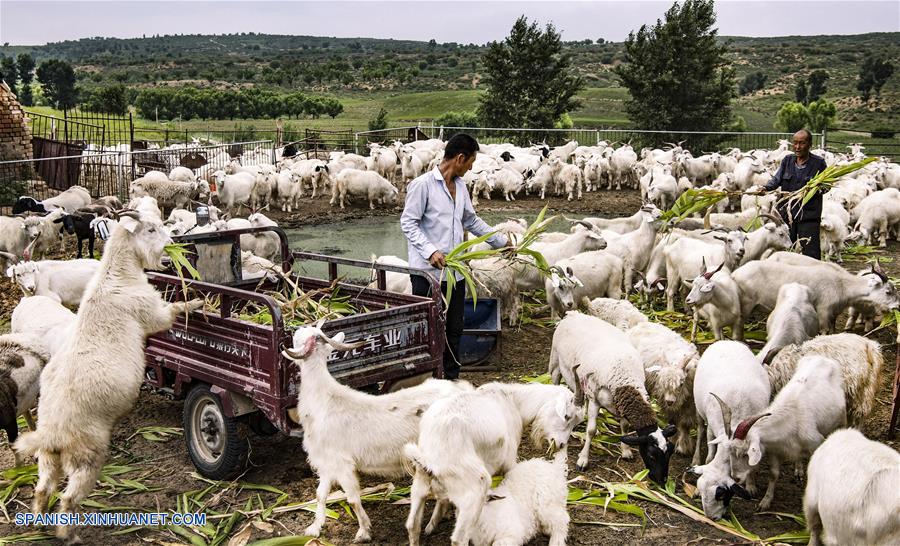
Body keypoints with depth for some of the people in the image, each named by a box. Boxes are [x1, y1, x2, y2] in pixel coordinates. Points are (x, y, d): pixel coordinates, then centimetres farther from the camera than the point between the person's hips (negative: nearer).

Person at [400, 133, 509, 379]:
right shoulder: (423, 184, -9)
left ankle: (450, 379, 23)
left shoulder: (460, 186, 14)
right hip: (428, 272, -7)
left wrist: (501, 241, 28)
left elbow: (471, 221, 26)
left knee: (454, 330, 12)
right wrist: (430, 251, -24)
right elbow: (408, 222, -12)